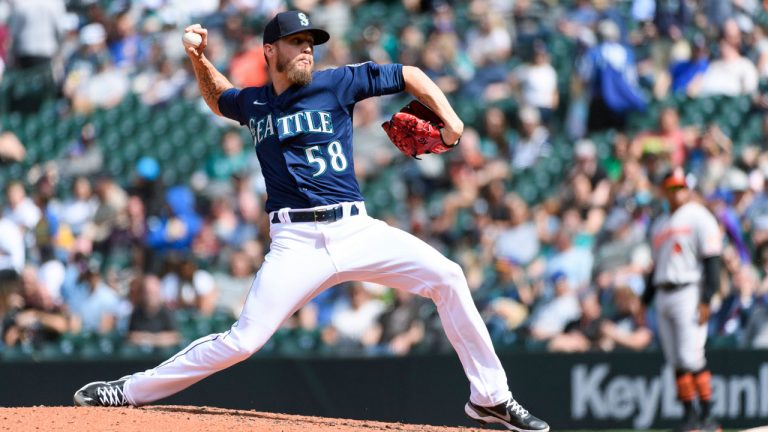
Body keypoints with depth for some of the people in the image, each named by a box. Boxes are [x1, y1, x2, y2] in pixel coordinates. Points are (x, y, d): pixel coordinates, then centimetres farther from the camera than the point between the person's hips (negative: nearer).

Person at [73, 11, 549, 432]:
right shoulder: (252, 104, 11)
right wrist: (199, 60, 16)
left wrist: (448, 117, -3)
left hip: (356, 230, 1)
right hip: (296, 241, -1)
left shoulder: (335, 83, 5)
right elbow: (218, 98, 35)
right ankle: (129, 391, -2)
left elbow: (409, 75, 11)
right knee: (243, 340, -13)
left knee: (447, 277, -14)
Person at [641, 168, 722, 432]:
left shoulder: (699, 218, -3)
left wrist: (706, 300, -17)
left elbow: (711, 261, -9)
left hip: (689, 293, -7)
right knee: (676, 362, 4)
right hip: (663, 296, 7)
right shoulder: (660, 225, 20)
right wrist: (645, 301, 19)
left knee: (691, 358, -15)